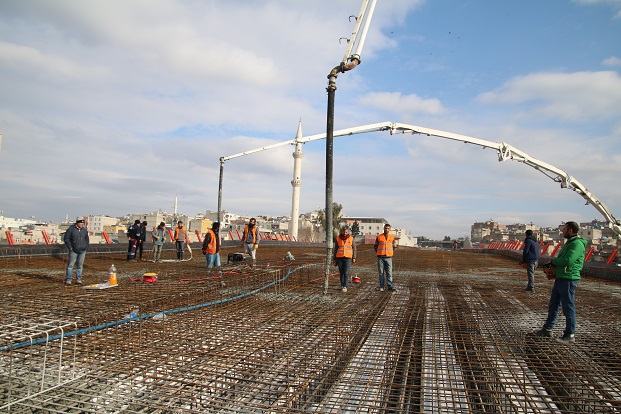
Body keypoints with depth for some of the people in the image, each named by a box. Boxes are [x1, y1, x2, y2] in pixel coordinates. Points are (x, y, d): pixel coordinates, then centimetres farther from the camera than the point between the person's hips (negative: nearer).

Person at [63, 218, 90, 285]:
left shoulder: (84, 230, 9)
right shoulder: (71, 229, -4)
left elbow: (87, 239, 20)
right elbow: (66, 238, -4)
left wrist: (86, 247, 10)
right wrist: (70, 247, -9)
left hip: (82, 251, 4)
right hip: (73, 251, -4)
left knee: (80, 265, 6)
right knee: (70, 265, -3)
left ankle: (78, 279, 12)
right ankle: (68, 280, 3)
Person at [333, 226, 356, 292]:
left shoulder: (351, 238, 0)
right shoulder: (338, 239, 3)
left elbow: (354, 248, 6)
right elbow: (336, 249, 9)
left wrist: (354, 258, 0)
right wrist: (335, 259, 9)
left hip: (348, 258, -2)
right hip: (339, 258, 2)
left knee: (346, 273, -11)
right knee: (341, 273, 7)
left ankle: (345, 287, -10)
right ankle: (342, 285, 21)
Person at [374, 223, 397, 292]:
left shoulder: (392, 237, 5)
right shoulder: (379, 236, 1)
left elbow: (394, 246, 19)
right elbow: (375, 246, 12)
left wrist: (390, 252, 12)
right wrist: (378, 253, 5)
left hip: (388, 257, 1)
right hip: (380, 258, -1)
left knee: (389, 273, -1)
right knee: (381, 273, 4)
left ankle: (390, 286, 3)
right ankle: (381, 286, 10)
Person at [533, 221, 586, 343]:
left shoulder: (577, 244, -16)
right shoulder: (568, 243, 16)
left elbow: (567, 261, -26)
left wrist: (553, 261, -10)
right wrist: (552, 264, 4)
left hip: (569, 280, -10)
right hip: (560, 278, 10)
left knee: (568, 307, -1)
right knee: (553, 305, 16)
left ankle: (570, 335, 10)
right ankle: (547, 329, 27)